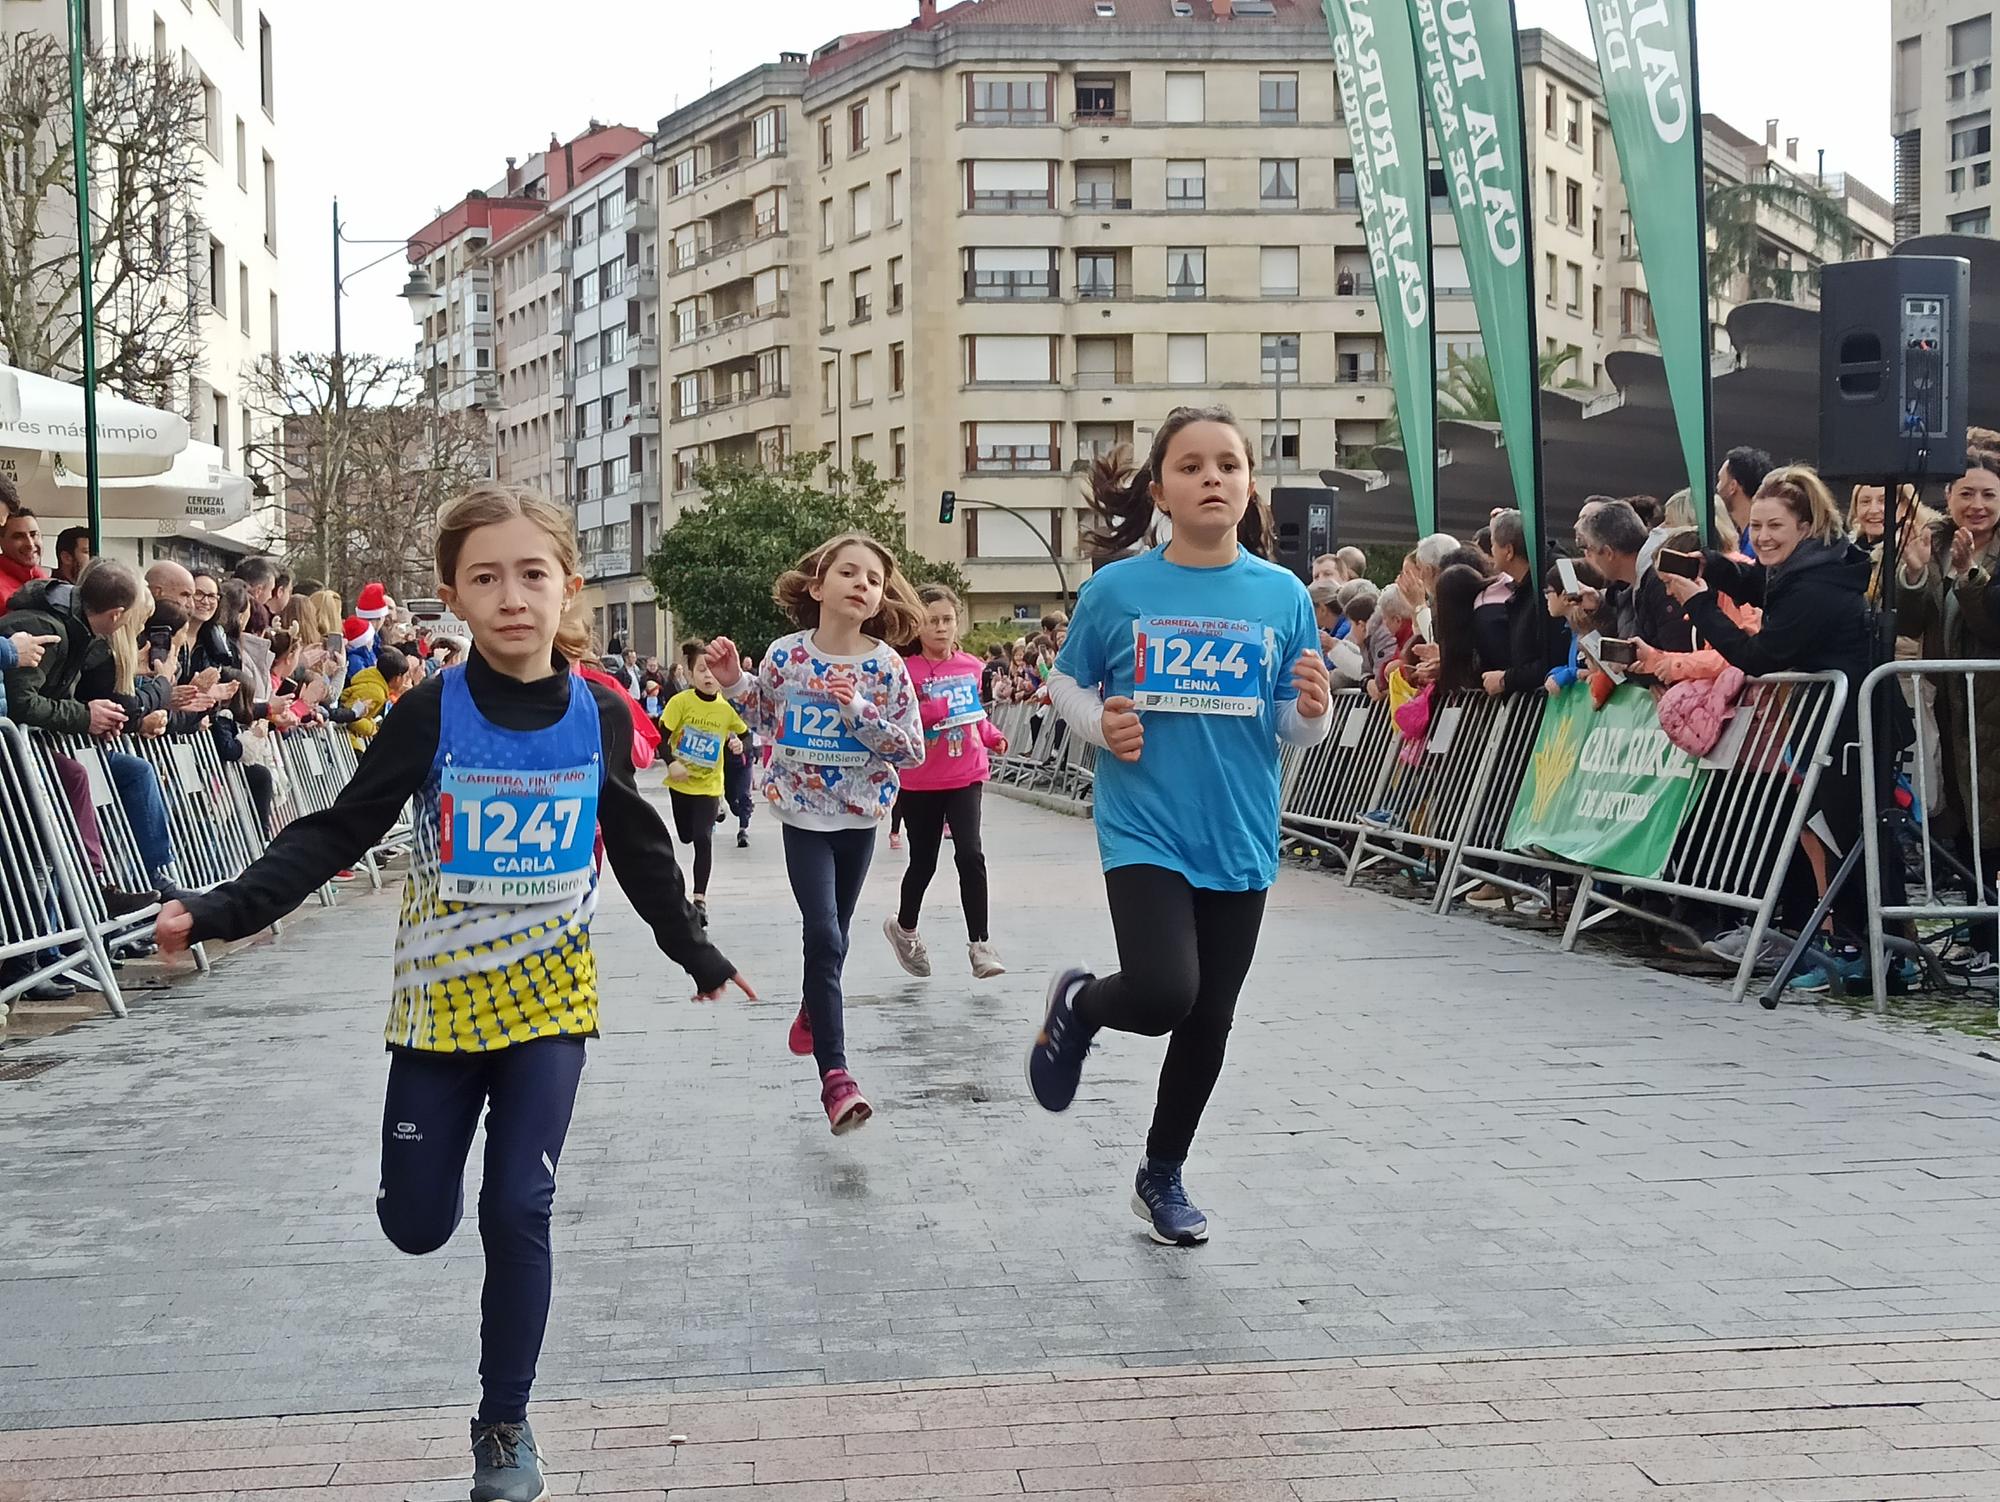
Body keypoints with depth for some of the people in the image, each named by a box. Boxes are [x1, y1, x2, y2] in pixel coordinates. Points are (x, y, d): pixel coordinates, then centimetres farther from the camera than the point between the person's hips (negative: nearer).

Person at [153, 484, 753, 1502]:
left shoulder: (600, 717, -4)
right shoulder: (431, 713, -10)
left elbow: (639, 851, 9)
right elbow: (337, 832, -9)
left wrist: (695, 952, 17)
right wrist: (226, 910, -21)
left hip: (547, 1000, 0)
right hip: (439, 998, 0)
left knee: (517, 1214, -4)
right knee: (416, 1222, 7)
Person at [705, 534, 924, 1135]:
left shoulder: (886, 666, -9)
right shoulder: (785, 655, -7)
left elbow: (913, 748, -9)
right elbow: (763, 718, 10)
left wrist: (859, 710, -21)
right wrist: (732, 681, -6)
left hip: (859, 815, 2)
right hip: (803, 814, -2)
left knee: (831, 934, 16)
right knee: (824, 936, -13)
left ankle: (812, 1015, 46)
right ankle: (834, 1074, -13)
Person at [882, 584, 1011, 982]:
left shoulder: (970, 666, 5)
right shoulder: (907, 670, -9)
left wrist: (992, 736, 7)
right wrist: (931, 711, -27)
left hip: (965, 777, 2)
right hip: (920, 782, -2)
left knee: (970, 854, -13)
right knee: (923, 862, 11)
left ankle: (979, 944, -6)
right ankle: (904, 927, 37)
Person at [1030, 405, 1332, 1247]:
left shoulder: (1282, 595, 0)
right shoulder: (1117, 590, -5)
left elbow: (1299, 730, 6)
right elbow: (1066, 684, 9)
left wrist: (1312, 711, -17)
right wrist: (1099, 724, -11)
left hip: (1239, 840, 3)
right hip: (1144, 831, -3)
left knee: (1209, 1023, 11)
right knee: (1163, 992, -23)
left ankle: (1163, 1175, 34)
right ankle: (1078, 1003, 13)